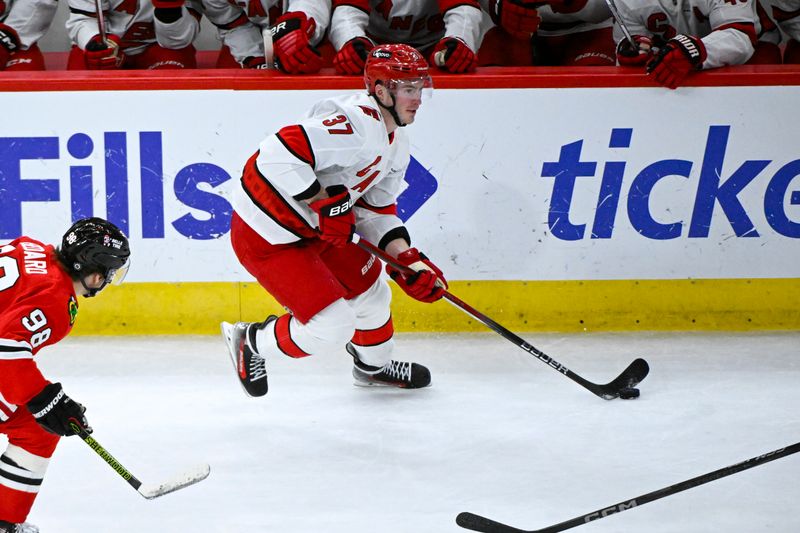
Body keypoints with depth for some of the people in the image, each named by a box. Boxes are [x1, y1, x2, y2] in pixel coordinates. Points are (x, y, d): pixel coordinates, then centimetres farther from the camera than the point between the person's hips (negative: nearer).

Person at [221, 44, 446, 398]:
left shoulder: (396, 142, 8)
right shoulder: (356, 123, -27)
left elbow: (376, 210, 13)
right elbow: (279, 153, -36)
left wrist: (409, 261, 1)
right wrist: (325, 200, -29)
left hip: (311, 229, 11)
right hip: (267, 238, -10)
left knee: (368, 285, 23)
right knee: (332, 329, -10)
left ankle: (374, 366, 50)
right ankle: (250, 342, 14)